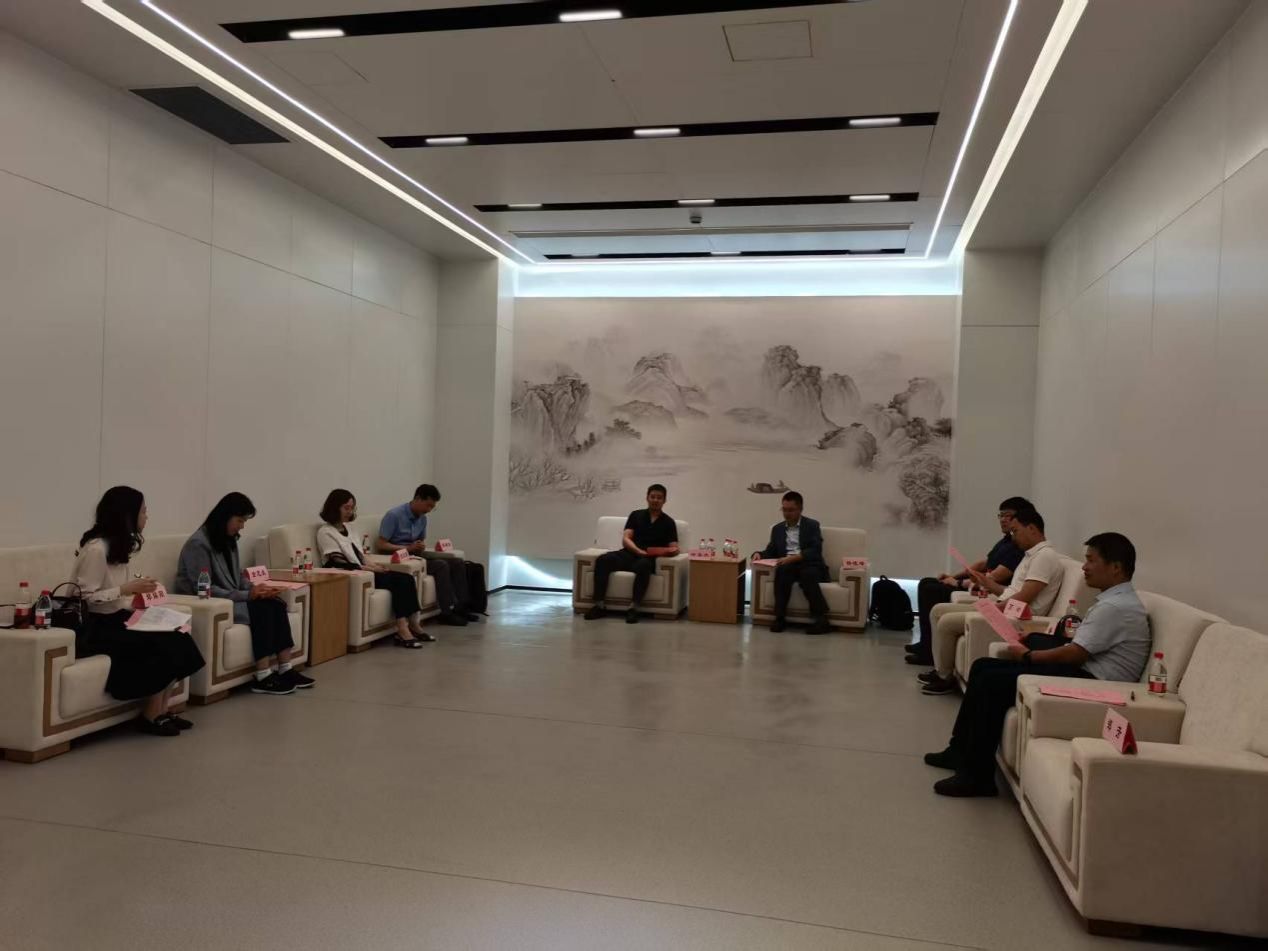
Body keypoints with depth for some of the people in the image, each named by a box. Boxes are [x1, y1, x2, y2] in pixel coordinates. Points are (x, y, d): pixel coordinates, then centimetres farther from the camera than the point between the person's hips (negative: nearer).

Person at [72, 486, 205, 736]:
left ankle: (162, 710, -5)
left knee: (177, 637, -12)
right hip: (93, 627, -9)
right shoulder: (96, 549, -19)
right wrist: (127, 589, -22)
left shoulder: (118, 545, 11)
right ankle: (150, 716, -6)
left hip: (114, 619, 9)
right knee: (164, 644, -21)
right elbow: (86, 598, -22)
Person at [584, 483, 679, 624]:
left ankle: (633, 608, -41)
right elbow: (625, 539, 4)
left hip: (649, 559, -2)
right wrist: (639, 551, -16)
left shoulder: (668, 522, 11)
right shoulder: (636, 515, 15)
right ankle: (599, 605, -27)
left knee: (643, 565, -40)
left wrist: (672, 551, -23)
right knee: (602, 560, -27)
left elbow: (674, 548, 3)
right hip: (629, 554, 2)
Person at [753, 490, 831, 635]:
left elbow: (815, 551, -9)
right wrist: (759, 554, -7)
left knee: (807, 574, -38)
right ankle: (780, 617, -31)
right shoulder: (777, 528, 19)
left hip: (810, 566, -2)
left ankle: (821, 618, -30)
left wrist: (792, 558, -23)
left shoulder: (812, 525, 5)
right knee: (782, 570, -34)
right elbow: (771, 552, 18)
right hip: (788, 566, 2)